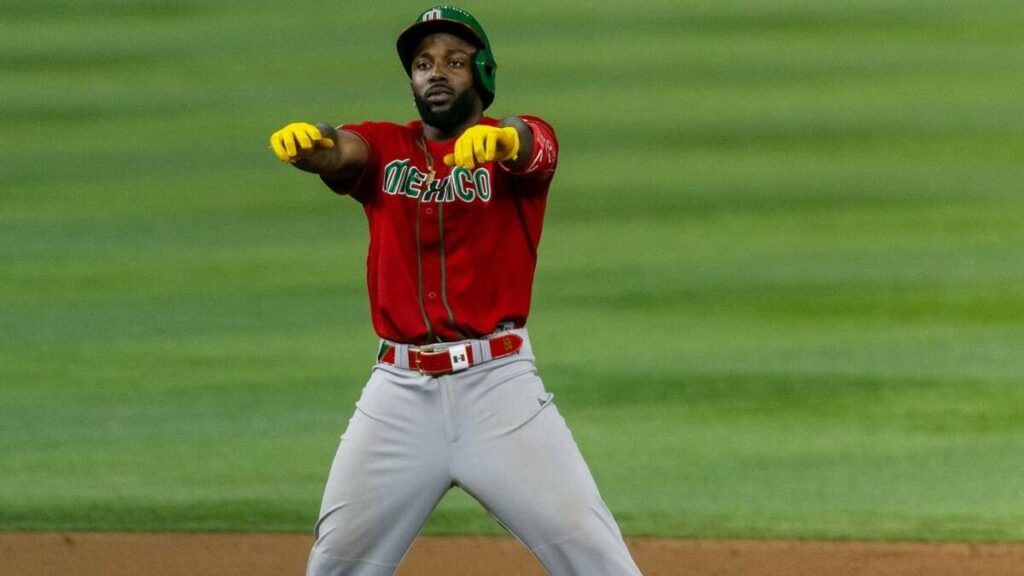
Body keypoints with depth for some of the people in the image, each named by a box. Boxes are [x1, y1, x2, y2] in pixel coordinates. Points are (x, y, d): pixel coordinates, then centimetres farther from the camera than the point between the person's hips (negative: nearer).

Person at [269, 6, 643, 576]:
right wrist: (305, 142, -38)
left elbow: (529, 145, -22)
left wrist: (501, 139, -48)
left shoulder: (525, 144, 2)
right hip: (399, 387, 3)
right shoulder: (384, 148, 10)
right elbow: (340, 150, -12)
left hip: (498, 383, -3)